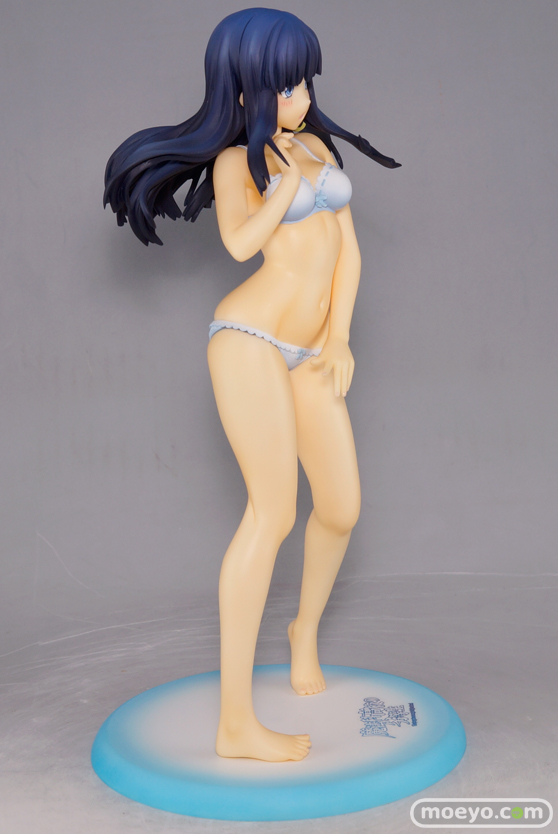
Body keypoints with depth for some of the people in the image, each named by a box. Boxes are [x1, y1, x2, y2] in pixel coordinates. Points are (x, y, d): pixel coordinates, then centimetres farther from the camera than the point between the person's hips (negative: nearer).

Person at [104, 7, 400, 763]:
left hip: (309, 351, 7)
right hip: (250, 338, -6)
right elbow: (241, 243, -23)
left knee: (342, 510, 3)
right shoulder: (235, 160, -2)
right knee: (275, 512, -18)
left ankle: (306, 629, 32)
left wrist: (340, 339, 1)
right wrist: (289, 178, -8)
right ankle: (236, 722, -12)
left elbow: (347, 247, 13)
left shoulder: (319, 145, 17)